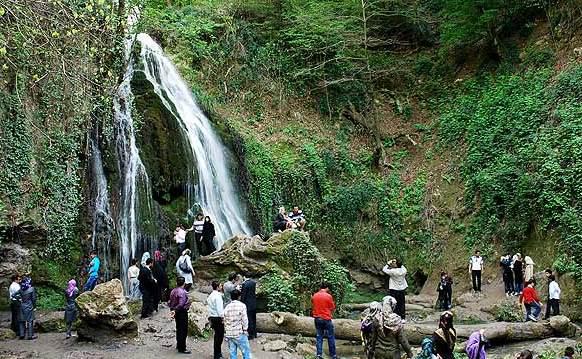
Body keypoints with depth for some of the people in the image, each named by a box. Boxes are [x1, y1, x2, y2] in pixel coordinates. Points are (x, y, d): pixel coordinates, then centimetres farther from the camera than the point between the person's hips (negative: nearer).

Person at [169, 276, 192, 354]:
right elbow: (181, 304, -29)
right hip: (182, 312, -9)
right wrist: (174, 310, -25)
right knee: (183, 330, -3)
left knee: (179, 329, 21)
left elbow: (170, 302, 12)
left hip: (176, 312, 9)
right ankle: (182, 348, 0)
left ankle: (179, 345, 34)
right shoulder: (182, 292, -21)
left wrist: (172, 309, 17)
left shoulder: (173, 291, 5)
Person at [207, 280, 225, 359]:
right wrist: (222, 318, -13)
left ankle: (218, 352, 29)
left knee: (217, 335, 19)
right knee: (219, 336, -3)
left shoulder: (210, 296, 12)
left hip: (212, 317, 9)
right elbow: (219, 308, -18)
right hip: (218, 317, -9)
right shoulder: (218, 296, -15)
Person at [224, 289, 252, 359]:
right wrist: (245, 330, 2)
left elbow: (225, 321, 10)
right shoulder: (242, 305, -6)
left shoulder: (227, 307, 8)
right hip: (239, 333, -5)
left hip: (229, 334, 5)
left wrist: (226, 333, 16)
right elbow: (244, 320, -8)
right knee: (246, 352, 2)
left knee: (232, 353, 8)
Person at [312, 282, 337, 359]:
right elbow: (332, 308, -2)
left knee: (319, 337, 9)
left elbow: (312, 308, 10)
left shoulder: (314, 296, 2)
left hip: (317, 319, 4)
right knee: (331, 338, 7)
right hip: (326, 319, -4)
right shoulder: (328, 296, -10)